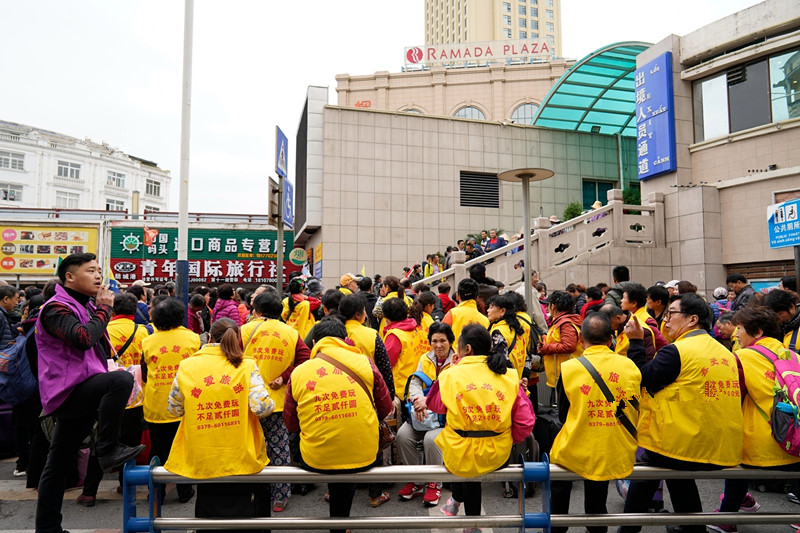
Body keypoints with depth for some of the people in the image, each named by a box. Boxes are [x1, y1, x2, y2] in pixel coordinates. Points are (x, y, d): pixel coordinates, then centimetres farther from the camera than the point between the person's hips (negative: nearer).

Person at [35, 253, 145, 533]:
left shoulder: (84, 306, 20)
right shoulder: (57, 308, -10)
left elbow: (101, 351, 23)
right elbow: (83, 337, -29)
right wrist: (104, 308, -16)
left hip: (76, 397, 10)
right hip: (68, 391, -9)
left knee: (57, 465, 15)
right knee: (121, 380, -33)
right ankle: (109, 450, -25)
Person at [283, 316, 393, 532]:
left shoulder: (298, 373, -2)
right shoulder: (364, 362, -3)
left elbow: (291, 425, 6)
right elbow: (386, 410, 6)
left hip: (316, 460, 0)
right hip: (364, 457, 0)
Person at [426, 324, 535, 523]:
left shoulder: (452, 375, -9)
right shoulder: (509, 377, -4)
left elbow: (434, 405, 7)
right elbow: (526, 420, -5)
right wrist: (508, 440, 13)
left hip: (460, 454, -2)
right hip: (497, 455, 2)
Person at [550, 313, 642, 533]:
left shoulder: (569, 368, -11)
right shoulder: (630, 366, -5)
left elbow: (562, 416, 2)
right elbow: (636, 413, 7)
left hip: (576, 456, -2)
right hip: (620, 458, 2)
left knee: (558, 484, 28)